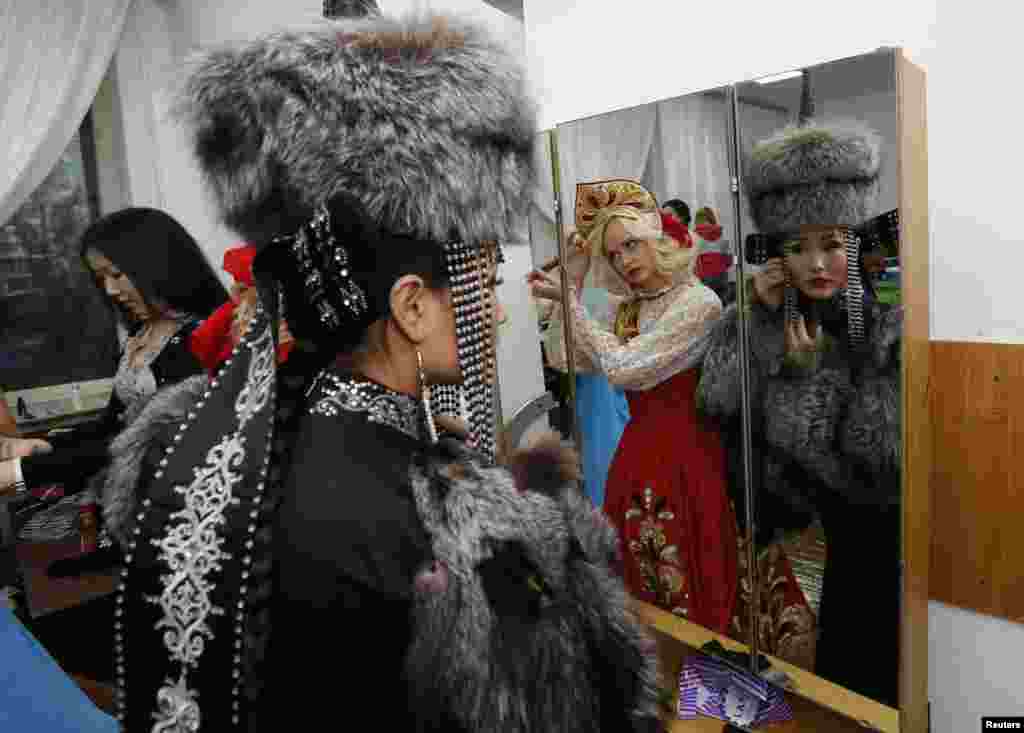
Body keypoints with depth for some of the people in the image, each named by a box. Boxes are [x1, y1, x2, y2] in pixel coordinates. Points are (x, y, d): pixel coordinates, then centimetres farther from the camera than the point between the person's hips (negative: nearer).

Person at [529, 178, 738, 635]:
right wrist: (569, 289, 3)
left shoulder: (699, 302, -12)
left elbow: (623, 369, -18)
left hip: (685, 456, -7)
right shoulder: (630, 307, 11)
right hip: (636, 452, 7)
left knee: (688, 593, 4)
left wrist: (569, 300, -12)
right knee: (638, 588, 17)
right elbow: (567, 359, 7)